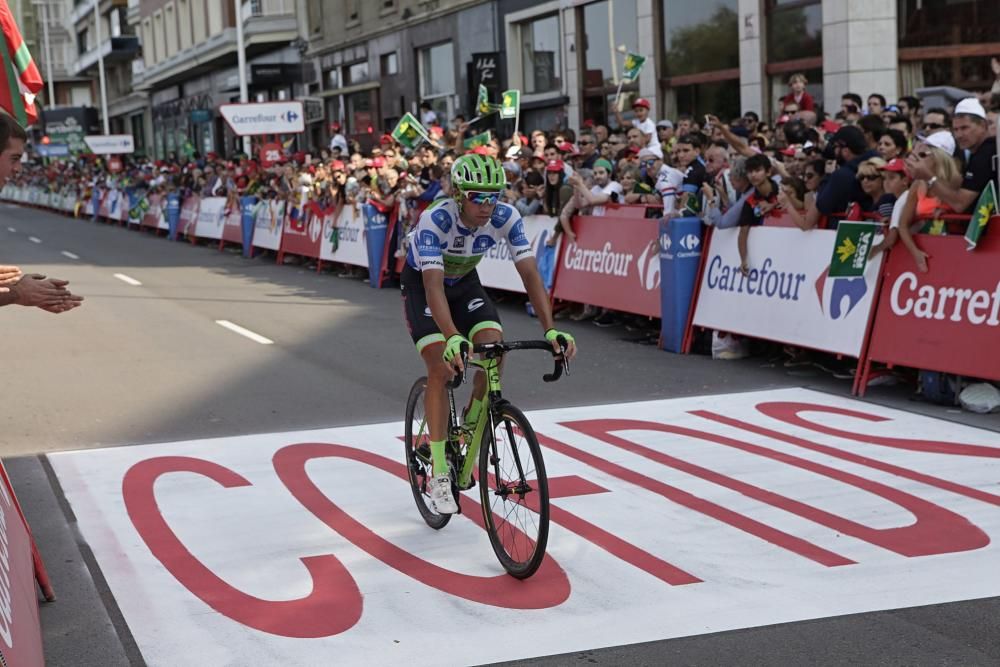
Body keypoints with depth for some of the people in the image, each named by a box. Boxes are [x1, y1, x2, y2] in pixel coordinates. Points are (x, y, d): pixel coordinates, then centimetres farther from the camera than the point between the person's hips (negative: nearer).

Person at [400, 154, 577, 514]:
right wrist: (453, 338, -61)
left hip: (465, 281, 4)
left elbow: (530, 273, -30)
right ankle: (438, 475, -12)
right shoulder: (436, 220, -37)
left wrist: (550, 329, -43)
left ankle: (471, 426, 11)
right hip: (422, 284, -4)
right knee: (442, 368, -19)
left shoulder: (506, 217, -26)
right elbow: (434, 286, -46)